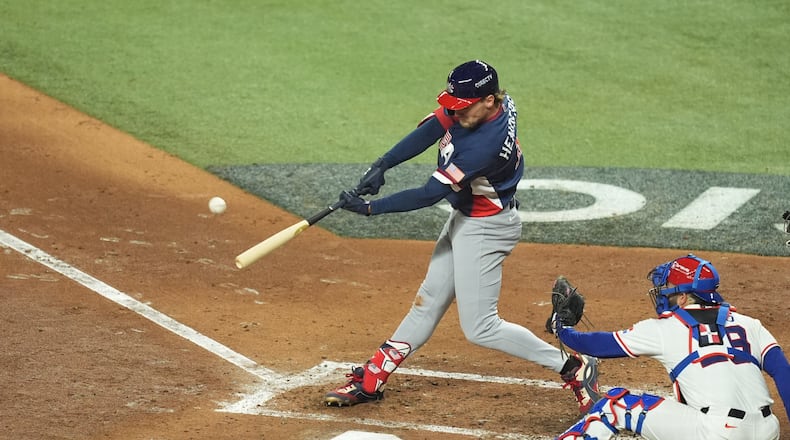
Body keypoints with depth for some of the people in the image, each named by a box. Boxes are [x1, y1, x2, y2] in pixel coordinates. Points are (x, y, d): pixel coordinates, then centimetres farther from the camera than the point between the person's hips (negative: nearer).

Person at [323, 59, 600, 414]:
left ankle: (573, 368, 1)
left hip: (486, 228, -9)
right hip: (463, 218, 9)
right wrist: (382, 165, -22)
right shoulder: (471, 107, -11)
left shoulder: (486, 143, -34)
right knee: (428, 301, 17)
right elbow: (428, 132, -8)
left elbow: (431, 194, -32)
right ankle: (370, 381, 27)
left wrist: (370, 208, -28)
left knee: (478, 327, -5)